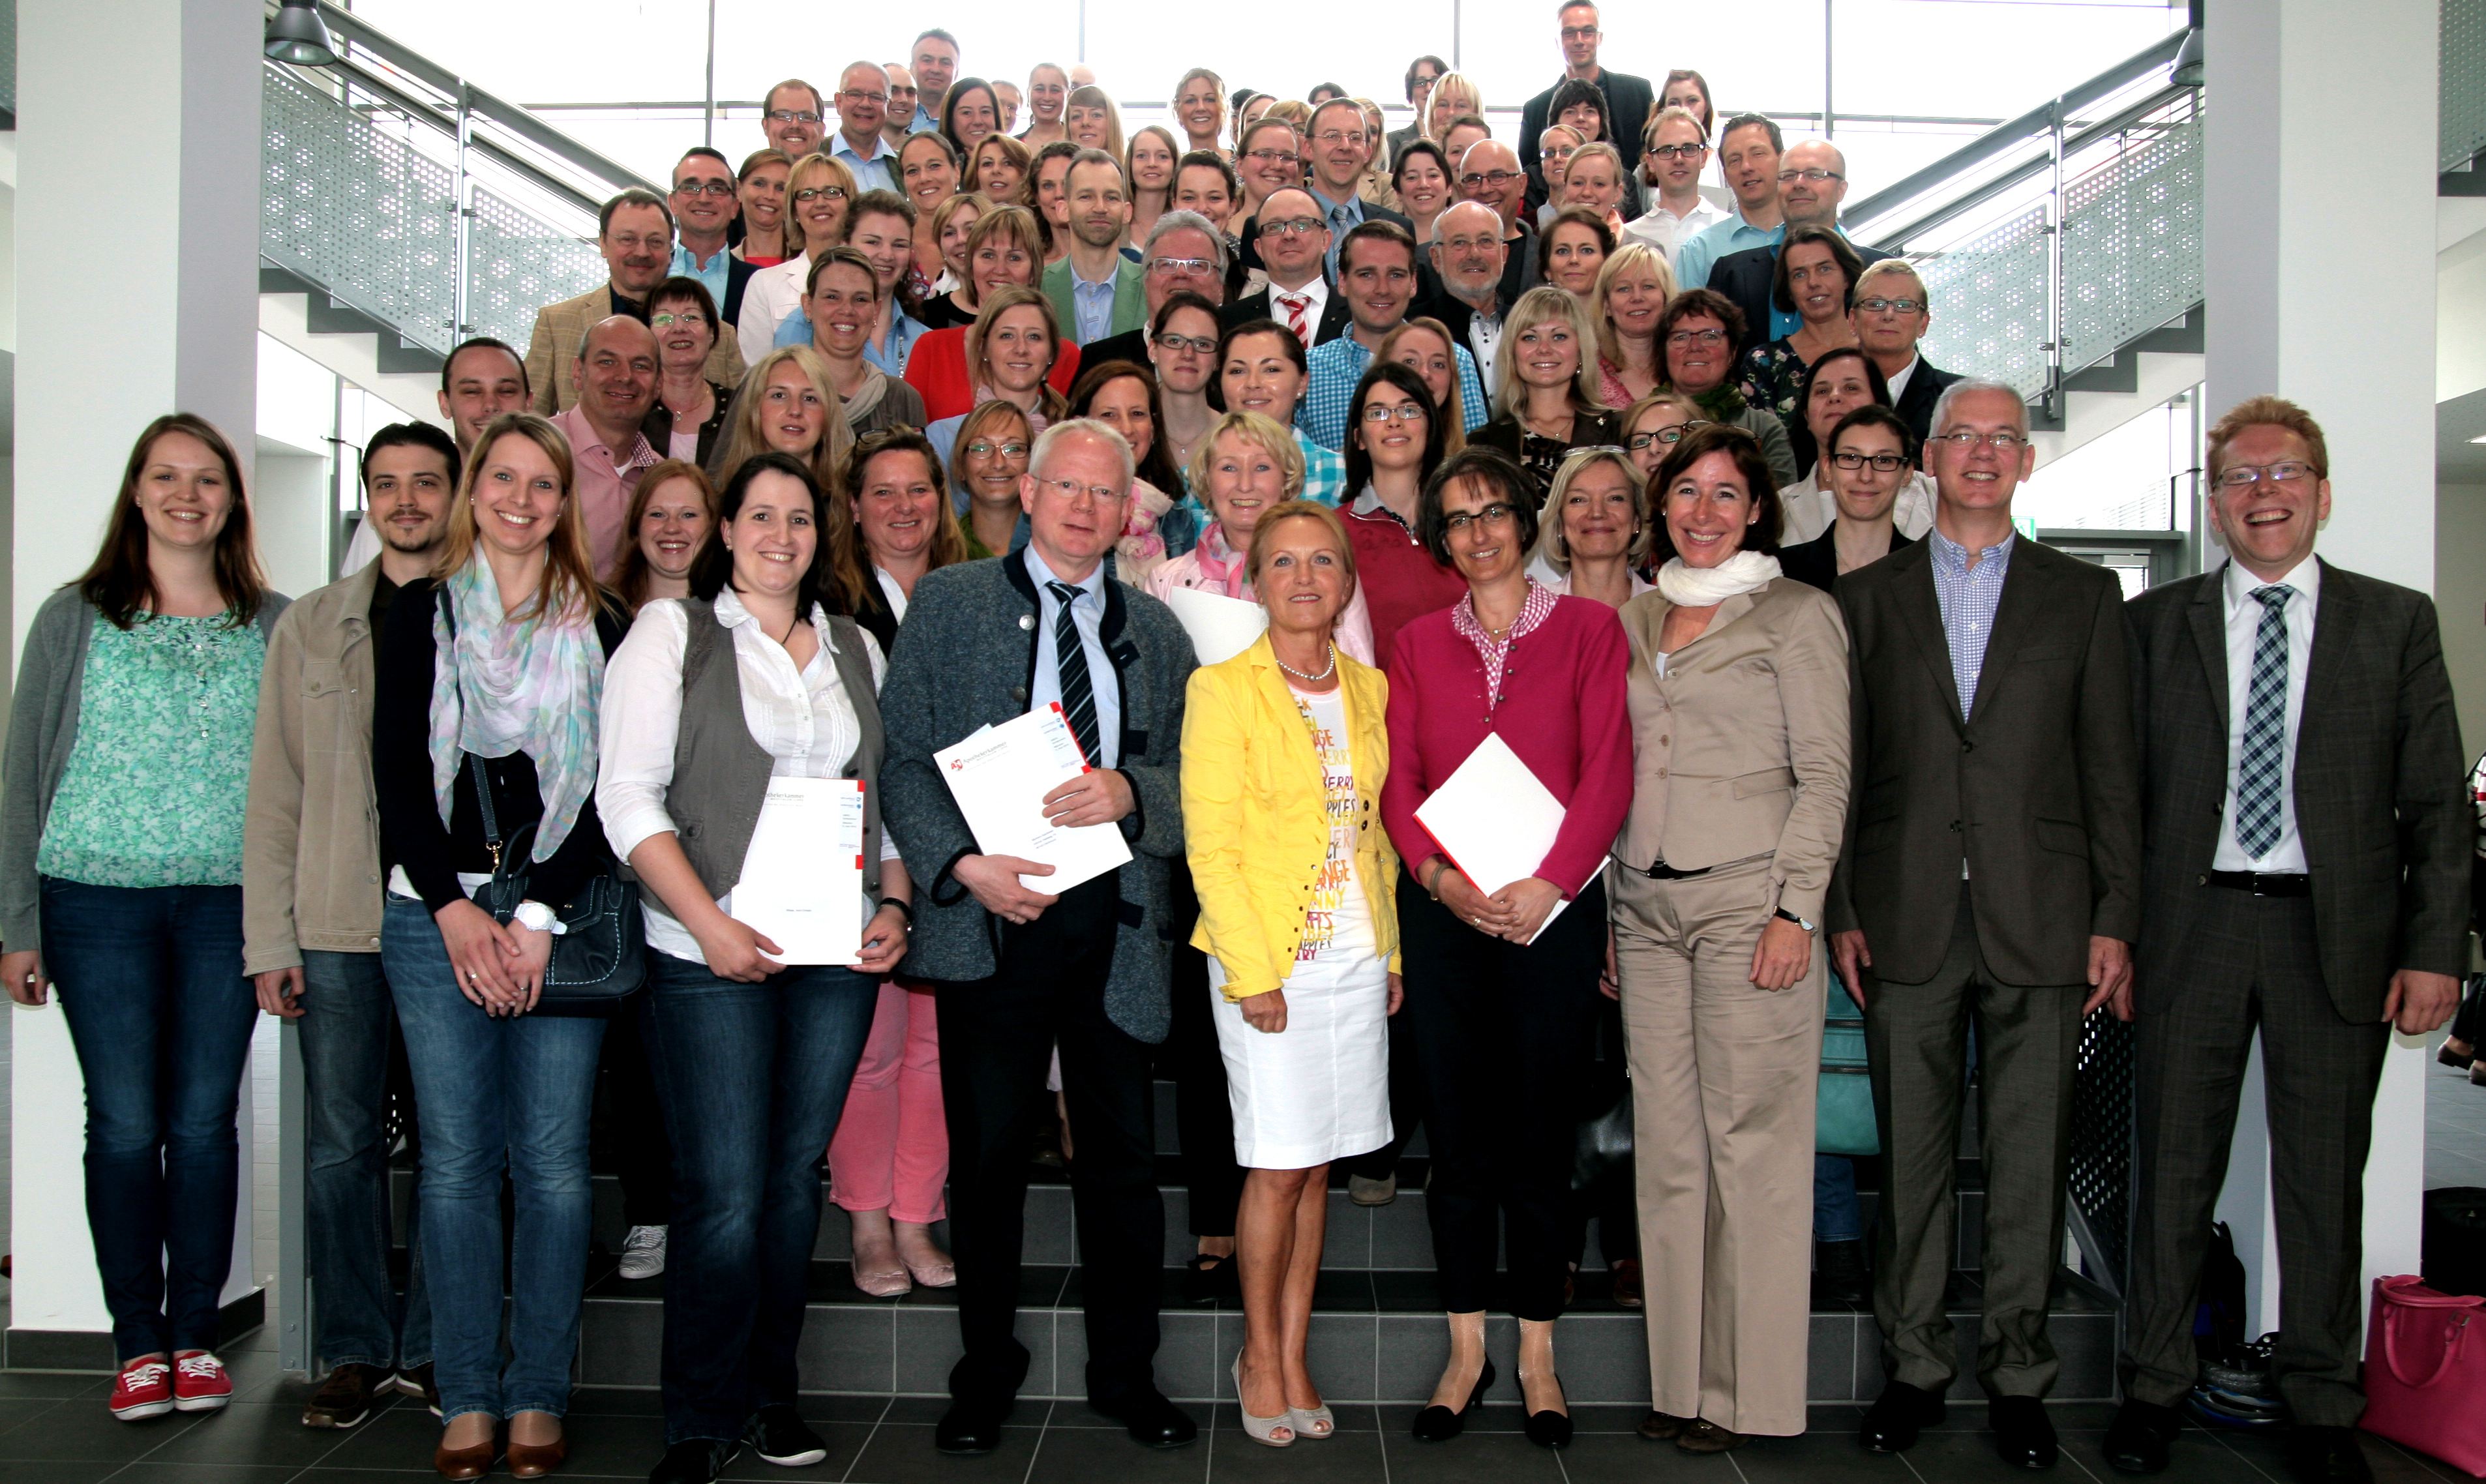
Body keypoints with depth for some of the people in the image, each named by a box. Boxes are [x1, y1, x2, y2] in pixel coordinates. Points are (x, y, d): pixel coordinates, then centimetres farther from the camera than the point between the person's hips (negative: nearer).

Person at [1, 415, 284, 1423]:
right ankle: (137, 1342, 14)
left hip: (228, 902, 1)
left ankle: (196, 1334, 16)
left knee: (205, 1121, 4)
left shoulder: (277, 626, 7)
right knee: (124, 1124, 2)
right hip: (99, 900, 0)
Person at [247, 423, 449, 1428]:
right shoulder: (309, 629, 10)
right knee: (341, 1144, 5)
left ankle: (430, 1350, 17)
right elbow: (276, 792, 8)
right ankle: (356, 1351, 18)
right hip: (337, 928, 2)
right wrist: (270, 938, 2)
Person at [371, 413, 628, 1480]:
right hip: (434, 914, 1)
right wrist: (455, 911, -7)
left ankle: (538, 1398, 9)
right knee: (456, 1159, 1)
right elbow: (396, 772, 4)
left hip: (562, 917, -1)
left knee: (553, 1162, -1)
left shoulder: (600, 628, 7)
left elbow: (611, 785, 1)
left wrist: (538, 917, -8)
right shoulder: (422, 615, 10)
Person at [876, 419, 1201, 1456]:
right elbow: (902, 758, 1)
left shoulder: (1155, 630, 14)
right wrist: (964, 863, -13)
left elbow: (1192, 773, 10)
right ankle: (985, 1372, 24)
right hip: (991, 914, -2)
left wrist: (1129, 792, -11)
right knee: (986, 1155, 7)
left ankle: (1125, 1372, 23)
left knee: (1122, 1156, 7)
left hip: (1116, 920, 2)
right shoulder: (950, 603, 6)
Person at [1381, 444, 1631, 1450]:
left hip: (1552, 907, -2)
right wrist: (1439, 876, -12)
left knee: (1539, 1134, 3)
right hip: (1442, 913, 2)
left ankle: (1537, 1356, 16)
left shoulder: (1587, 628, 4)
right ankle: (1466, 1353, 18)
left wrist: (1547, 884, -15)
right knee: (1456, 1134, 6)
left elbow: (1607, 772, -4)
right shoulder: (1417, 642, 12)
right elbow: (1398, 782, 5)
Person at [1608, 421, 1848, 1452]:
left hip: (1748, 899, -5)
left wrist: (1795, 910, -12)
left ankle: (1744, 1388, 7)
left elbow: (1825, 773, -4)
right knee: (1666, 1146, 6)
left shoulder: (1797, 614, 1)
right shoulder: (1632, 623, 16)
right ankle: (1681, 1377, 15)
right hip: (1646, 905, 5)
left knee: (1750, 1141, -2)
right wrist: (1603, 910, 12)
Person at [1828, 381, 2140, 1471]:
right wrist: (1838, 910, 0)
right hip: (1907, 919, 0)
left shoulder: (2083, 596, 9)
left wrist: (2115, 918, 0)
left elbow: (2110, 768, 6)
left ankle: (2019, 1375, 18)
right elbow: (1842, 765, 6)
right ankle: (1914, 1365, 19)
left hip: (2039, 919, 0)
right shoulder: (1867, 596, 9)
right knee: (1911, 1153, 6)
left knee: (2030, 1155, 5)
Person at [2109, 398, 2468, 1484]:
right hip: (2191, 925, 0)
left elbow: (2437, 803, 4)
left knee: (2325, 1174, 8)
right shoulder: (2156, 623, 7)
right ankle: (2156, 1387, 20)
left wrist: (2436, 949, -4)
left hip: (2338, 933, 0)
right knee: (2174, 1167, 7)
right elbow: (2121, 791, 5)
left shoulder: (2396, 622, 6)